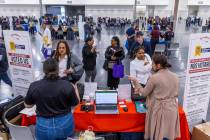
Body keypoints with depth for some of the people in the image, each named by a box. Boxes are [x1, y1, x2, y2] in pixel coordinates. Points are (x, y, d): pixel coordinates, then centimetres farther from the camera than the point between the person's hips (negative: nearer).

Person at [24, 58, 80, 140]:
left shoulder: (34, 86, -15)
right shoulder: (67, 86, -18)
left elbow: (27, 105, 3)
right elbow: (75, 104, -2)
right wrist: (75, 89, 13)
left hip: (44, 127, 1)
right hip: (65, 124, 0)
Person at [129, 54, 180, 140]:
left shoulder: (154, 77, -18)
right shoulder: (175, 76, 1)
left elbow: (144, 93, -8)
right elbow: (176, 94, 12)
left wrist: (135, 81, 1)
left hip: (159, 110, -5)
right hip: (172, 110, 6)